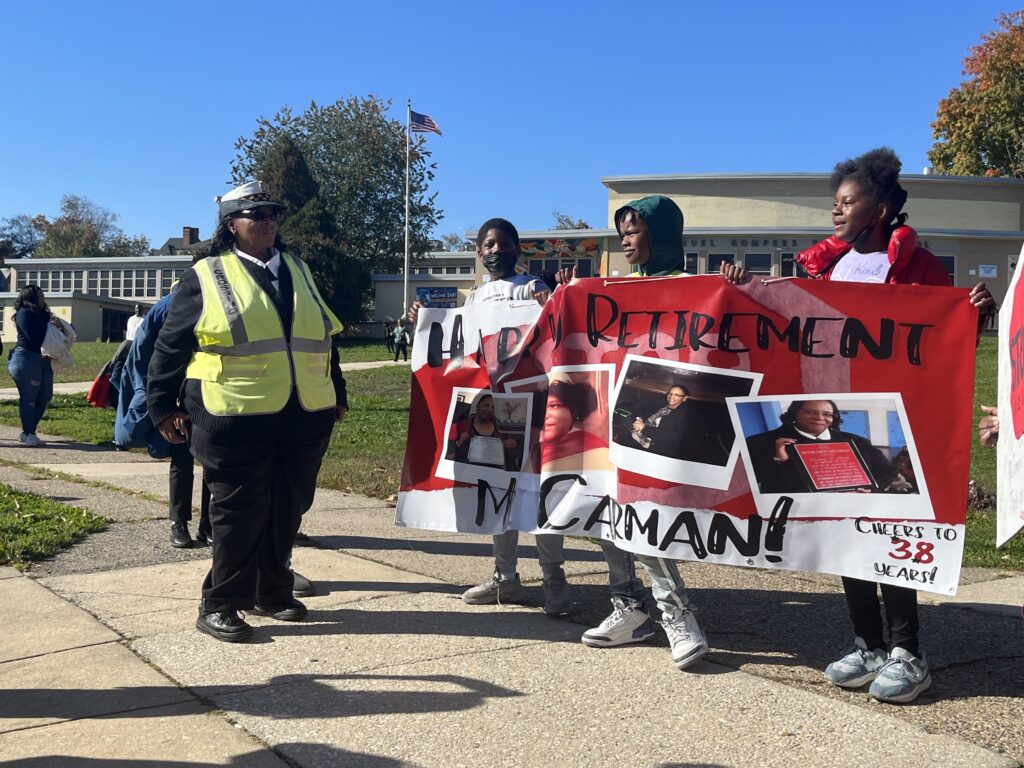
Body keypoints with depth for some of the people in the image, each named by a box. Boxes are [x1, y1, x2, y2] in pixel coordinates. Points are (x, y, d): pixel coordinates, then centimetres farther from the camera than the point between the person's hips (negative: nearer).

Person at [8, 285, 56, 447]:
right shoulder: (24, 313, -8)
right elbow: (34, 336, -18)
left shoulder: (42, 313, 16)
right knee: (28, 397, -3)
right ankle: (28, 435, 3)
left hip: (42, 359, 8)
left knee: (45, 397, 8)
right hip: (26, 359, -8)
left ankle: (29, 432, 18)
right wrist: (48, 324, -6)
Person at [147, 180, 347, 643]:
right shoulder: (205, 277, 2)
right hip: (236, 416, -5)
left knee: (288, 508, 11)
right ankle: (219, 605, 14)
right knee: (238, 510, 0)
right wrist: (163, 406, -2)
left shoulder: (297, 271, 17)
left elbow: (324, 336, 22)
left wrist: (338, 394, 22)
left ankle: (272, 591, 27)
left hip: (306, 415, 5)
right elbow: (170, 346, 2)